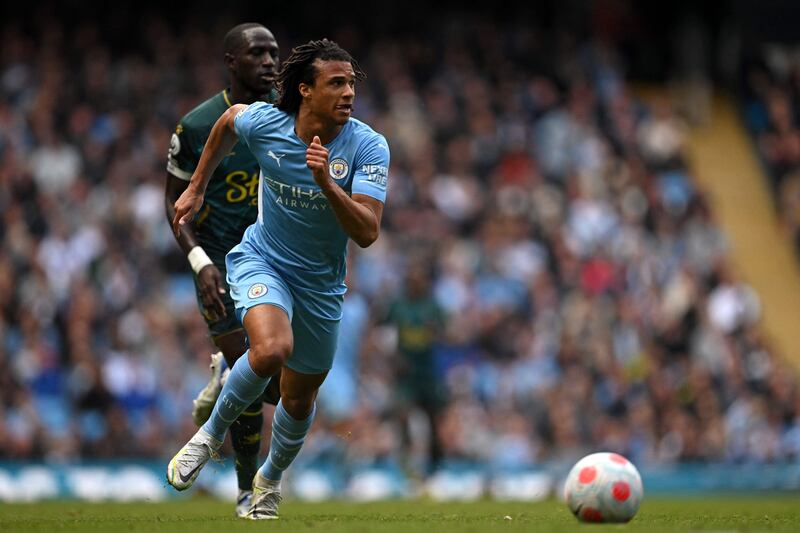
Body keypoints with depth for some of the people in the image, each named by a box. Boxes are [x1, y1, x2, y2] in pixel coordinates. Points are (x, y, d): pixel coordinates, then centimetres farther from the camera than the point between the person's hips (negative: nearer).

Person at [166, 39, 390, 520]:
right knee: (272, 349, -32)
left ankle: (270, 479, 45)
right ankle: (211, 434, -6)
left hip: (321, 282, 2)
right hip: (262, 260, -2)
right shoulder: (264, 122, -17)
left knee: (299, 399, 14)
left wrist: (327, 183, -42)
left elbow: (367, 233, -28)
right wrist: (196, 188, 16)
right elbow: (227, 122, 9)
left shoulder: (369, 147, -20)